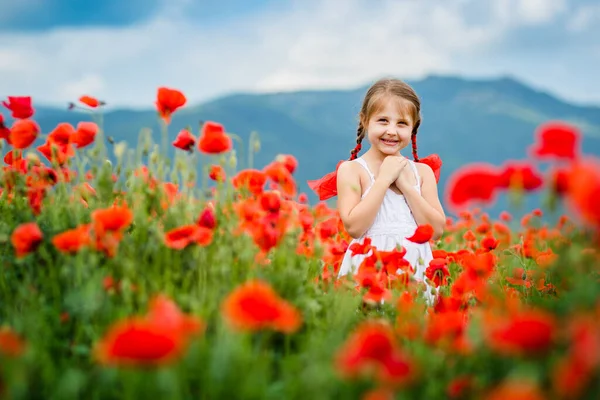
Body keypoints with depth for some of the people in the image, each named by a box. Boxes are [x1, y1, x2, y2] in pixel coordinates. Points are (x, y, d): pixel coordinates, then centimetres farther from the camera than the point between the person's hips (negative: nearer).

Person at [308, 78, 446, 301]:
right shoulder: (351, 170, -1)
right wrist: (384, 179, -11)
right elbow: (353, 227, -13)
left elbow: (437, 230, 1)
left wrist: (406, 185, -6)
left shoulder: (423, 172, 9)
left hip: (416, 268, 3)